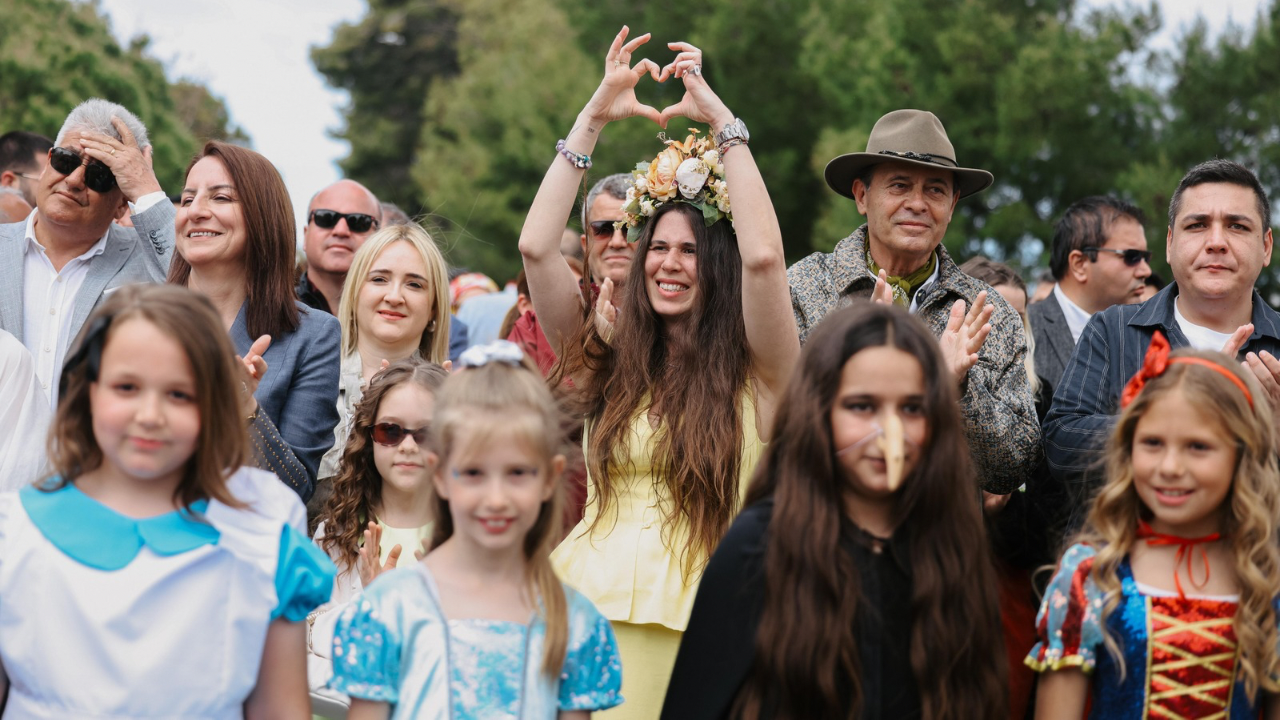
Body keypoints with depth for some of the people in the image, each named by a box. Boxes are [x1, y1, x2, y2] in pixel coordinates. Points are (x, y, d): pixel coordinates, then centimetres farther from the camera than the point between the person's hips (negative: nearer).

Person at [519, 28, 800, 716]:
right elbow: (535, 247, 0)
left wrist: (720, 120, -11)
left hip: (696, 620, -3)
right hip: (590, 607, 3)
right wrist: (592, 117, 0)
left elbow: (764, 257, -18)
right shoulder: (608, 359, 9)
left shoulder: (758, 374, 0)